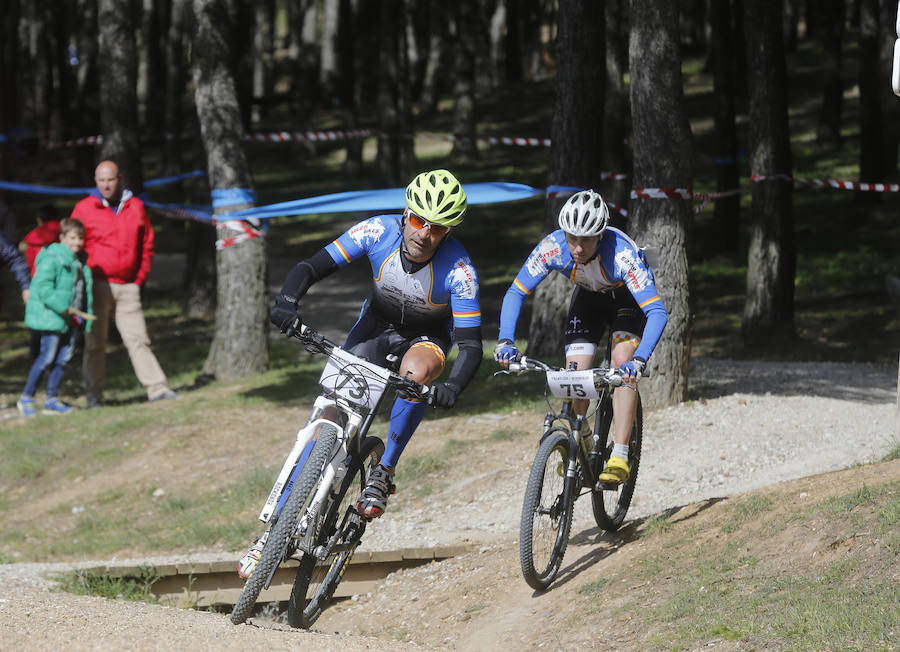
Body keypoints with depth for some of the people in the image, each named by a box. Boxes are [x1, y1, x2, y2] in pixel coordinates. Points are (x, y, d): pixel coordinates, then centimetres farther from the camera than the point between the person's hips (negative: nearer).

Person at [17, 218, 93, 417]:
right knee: (47, 357, -9)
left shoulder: (80, 262, 13)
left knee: (65, 356, 6)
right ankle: (26, 398, 0)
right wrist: (62, 307, -21)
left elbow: (84, 291, 22)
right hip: (50, 316, -8)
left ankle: (52, 400, 15)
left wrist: (87, 316, 16)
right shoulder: (51, 259, -13)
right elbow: (43, 288, -20)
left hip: (69, 319, 8)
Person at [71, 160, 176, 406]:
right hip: (97, 285, -2)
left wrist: (140, 278, 6)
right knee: (95, 342, 1)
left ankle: (156, 388, -3)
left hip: (128, 287, 2)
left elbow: (147, 244, 14)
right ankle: (94, 394, 6)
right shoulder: (84, 209, 0)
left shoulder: (135, 207, 8)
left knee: (138, 339, -1)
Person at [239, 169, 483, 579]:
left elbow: (470, 346, -31)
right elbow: (313, 267, -23)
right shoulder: (378, 232, -25)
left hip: (427, 336, -2)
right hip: (376, 324, 2)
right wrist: (287, 300, -44)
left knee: (416, 373, -38)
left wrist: (453, 386, -51)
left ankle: (384, 474, -19)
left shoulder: (458, 270, -31)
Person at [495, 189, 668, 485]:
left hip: (628, 296, -3)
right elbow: (516, 293, -22)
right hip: (588, 296, 3)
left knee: (622, 363, -24)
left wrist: (638, 360, -58)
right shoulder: (553, 247, -33)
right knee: (575, 371, -11)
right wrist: (505, 341, -38)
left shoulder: (621, 254, -41)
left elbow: (657, 312, -44)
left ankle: (619, 458, -24)